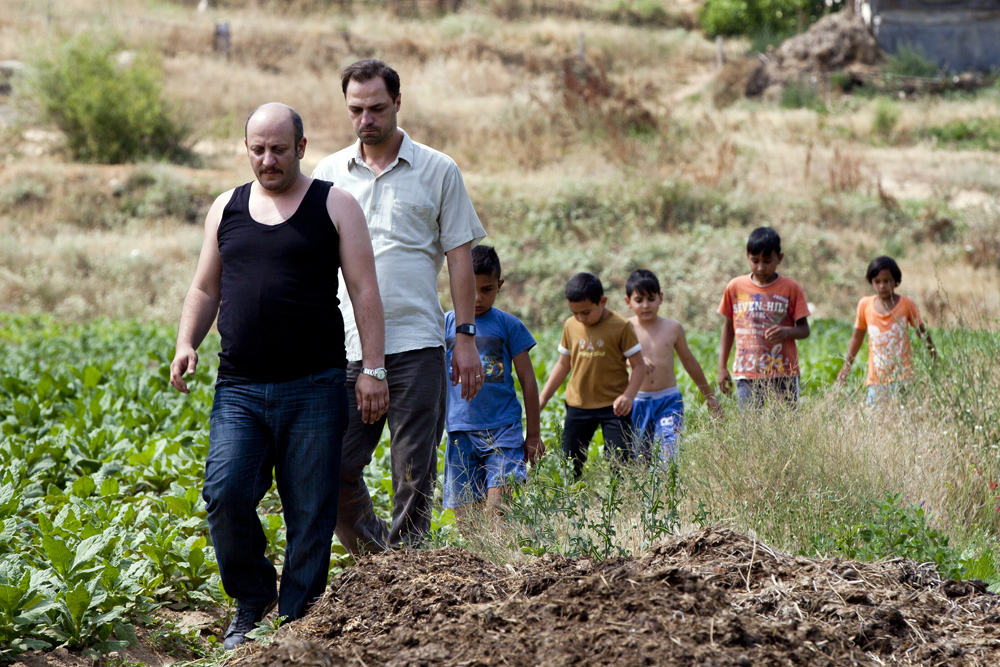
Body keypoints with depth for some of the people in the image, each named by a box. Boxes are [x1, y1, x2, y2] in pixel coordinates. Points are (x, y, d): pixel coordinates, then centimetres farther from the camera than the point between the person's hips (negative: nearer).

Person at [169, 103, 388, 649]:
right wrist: (186, 344, 3)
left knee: (310, 512, -1)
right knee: (225, 494, -12)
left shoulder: (335, 206, 5)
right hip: (239, 389, 2)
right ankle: (251, 601, 10)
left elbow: (364, 291, 1)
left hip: (313, 389, -2)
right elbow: (205, 290, 21)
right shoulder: (226, 209, 15)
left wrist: (372, 369, -6)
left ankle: (296, 620, 9)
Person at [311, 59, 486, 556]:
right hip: (347, 347, 2)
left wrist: (467, 337, -1)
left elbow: (459, 256, 5)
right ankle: (377, 559, 15)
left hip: (416, 345, -2)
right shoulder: (329, 174, 12)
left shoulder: (438, 171, 5)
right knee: (332, 468, -3)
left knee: (414, 475, -2)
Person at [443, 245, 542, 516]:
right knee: (465, 516, 1)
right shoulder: (445, 323, 6)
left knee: (498, 512, -16)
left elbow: (527, 380, 8)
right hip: (460, 430, 2)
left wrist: (534, 434, 9)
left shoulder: (509, 325, 3)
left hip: (503, 428, -2)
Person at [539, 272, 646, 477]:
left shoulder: (620, 327, -9)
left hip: (613, 407, -4)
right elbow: (563, 364, 17)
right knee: (569, 464, 4)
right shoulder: (571, 326, 4)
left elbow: (639, 365, -6)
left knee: (619, 463, -9)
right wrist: (542, 399, 15)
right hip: (578, 405, 4)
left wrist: (628, 395, -22)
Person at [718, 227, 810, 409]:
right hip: (747, 375, 1)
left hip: (783, 374, -1)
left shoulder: (790, 288, 0)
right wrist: (722, 367, 12)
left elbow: (804, 329, 2)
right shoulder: (735, 287, 5)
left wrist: (787, 331, -21)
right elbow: (728, 326, 14)